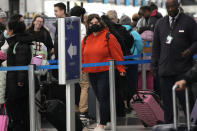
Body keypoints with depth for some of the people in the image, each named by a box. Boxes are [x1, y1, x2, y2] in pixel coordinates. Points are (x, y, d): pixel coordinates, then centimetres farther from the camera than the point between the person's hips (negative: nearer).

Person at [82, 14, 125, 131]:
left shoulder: (108, 36, -5)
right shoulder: (86, 39, 12)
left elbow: (117, 54, -6)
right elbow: (83, 56, 16)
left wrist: (121, 69, -9)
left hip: (105, 72, -6)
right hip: (92, 73, 6)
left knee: (103, 98, -8)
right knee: (100, 98, 9)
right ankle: (109, 120, 20)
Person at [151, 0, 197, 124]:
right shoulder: (160, 23, 16)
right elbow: (156, 45, 19)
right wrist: (154, 64, 14)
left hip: (183, 70, -4)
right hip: (165, 69, 4)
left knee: (186, 98, -5)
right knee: (167, 100, 4)